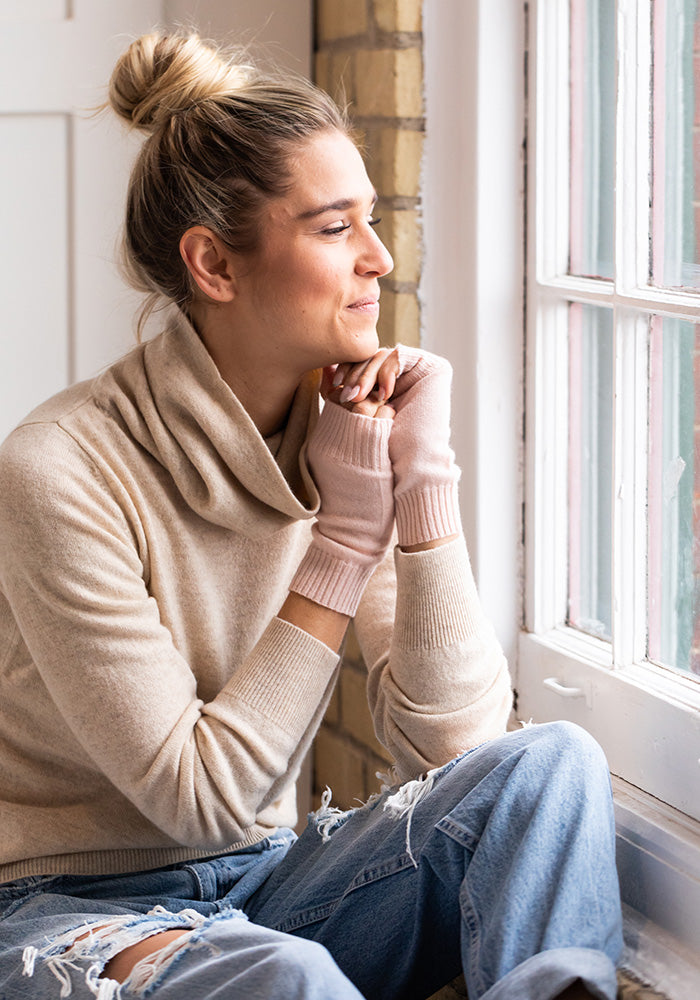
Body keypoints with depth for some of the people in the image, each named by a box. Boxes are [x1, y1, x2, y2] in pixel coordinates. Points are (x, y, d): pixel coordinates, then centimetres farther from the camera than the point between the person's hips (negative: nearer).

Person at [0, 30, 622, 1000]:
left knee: (550, 763, -20)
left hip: (265, 889, 6)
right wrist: (341, 540, -19)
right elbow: (198, 799, -18)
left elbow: (448, 741, -8)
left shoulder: (344, 427, -2)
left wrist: (424, 484, -17)